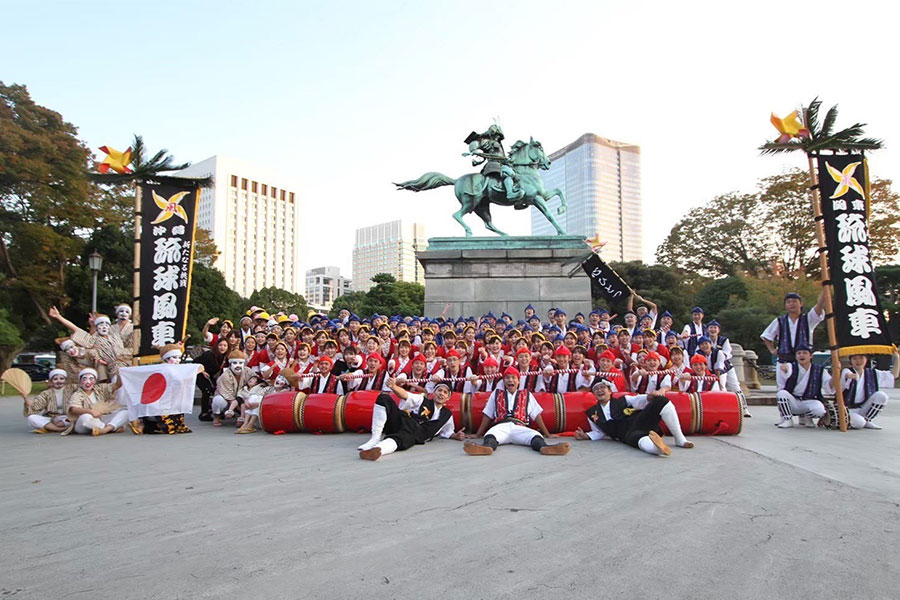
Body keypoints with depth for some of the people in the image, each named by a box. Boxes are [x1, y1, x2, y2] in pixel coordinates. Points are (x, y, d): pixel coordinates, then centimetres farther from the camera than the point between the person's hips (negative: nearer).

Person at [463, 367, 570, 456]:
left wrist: (547, 435, 21)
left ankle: (544, 448, -65)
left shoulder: (527, 395, 25)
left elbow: (536, 415, 24)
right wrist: (478, 435, 22)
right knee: (490, 435, -38)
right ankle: (487, 447, -69)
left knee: (536, 436, -35)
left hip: (519, 428, 0)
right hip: (501, 427, 0)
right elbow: (487, 416, 25)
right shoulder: (497, 394, 25)